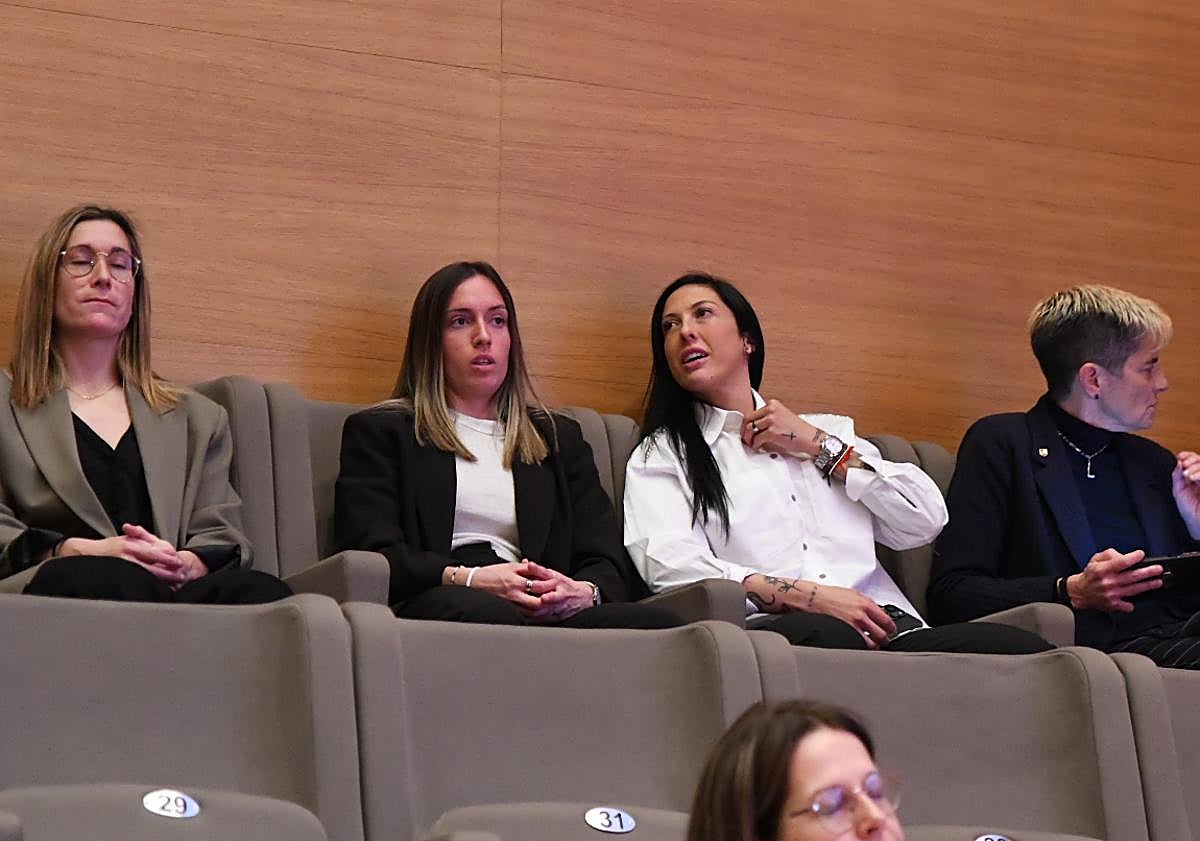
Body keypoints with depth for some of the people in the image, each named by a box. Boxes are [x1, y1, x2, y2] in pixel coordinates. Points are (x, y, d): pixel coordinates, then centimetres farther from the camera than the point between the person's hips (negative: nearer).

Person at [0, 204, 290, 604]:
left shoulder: (197, 418, 28)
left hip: (173, 592, 3)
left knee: (260, 590, -33)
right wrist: (75, 552, -14)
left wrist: (186, 564, -8)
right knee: (113, 579, -41)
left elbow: (224, 539, 16)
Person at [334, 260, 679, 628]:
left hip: (550, 612, 4)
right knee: (485, 613, -44)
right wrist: (466, 579, -15)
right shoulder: (380, 431, 19)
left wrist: (584, 592, -8)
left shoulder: (560, 438, 31)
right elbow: (371, 555, 3)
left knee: (660, 623, -32)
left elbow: (610, 561, 19)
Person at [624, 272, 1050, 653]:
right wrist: (807, 596, -14)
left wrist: (817, 445, 13)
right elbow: (670, 566, -1)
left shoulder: (829, 432, 30)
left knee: (1025, 650, -27)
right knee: (823, 636, -43)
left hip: (886, 632, 4)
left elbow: (926, 520, 18)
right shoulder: (662, 454, 19)